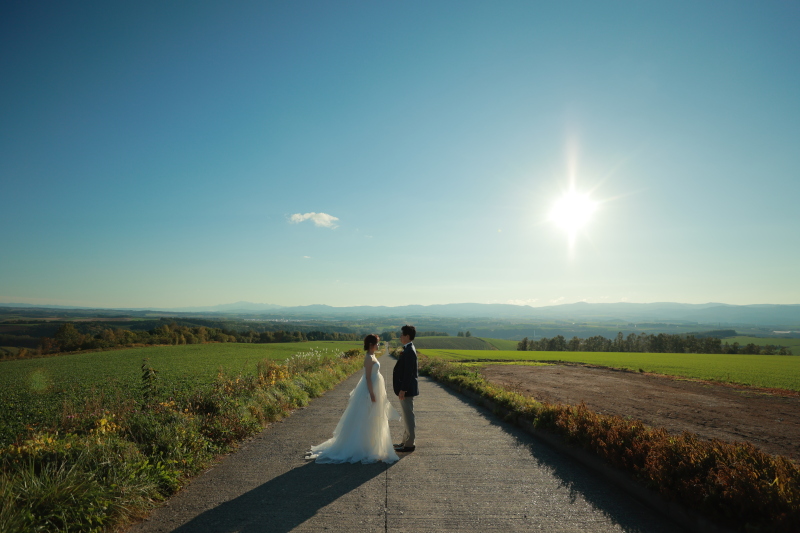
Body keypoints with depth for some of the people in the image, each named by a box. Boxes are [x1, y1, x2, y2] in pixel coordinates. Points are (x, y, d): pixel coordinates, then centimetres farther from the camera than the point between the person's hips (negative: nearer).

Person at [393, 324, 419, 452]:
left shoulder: (409, 351, -20)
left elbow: (408, 372, -23)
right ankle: (406, 441, 27)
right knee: (406, 416, 17)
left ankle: (410, 444, 8)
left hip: (407, 389, -10)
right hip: (406, 388, 10)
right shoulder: (408, 349, 12)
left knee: (408, 416, -1)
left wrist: (403, 389, -21)